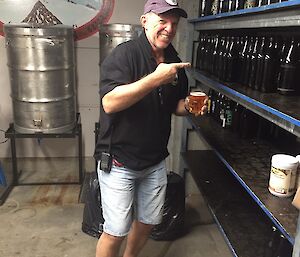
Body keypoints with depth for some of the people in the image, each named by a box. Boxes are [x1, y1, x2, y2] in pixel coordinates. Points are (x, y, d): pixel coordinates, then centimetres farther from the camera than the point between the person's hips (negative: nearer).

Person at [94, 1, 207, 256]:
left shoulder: (175, 63, 6)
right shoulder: (124, 54, -15)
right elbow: (110, 103, -28)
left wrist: (189, 107, -6)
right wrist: (156, 78, -32)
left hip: (156, 161, 7)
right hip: (119, 161, -6)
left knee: (148, 222, 19)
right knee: (116, 232, 3)